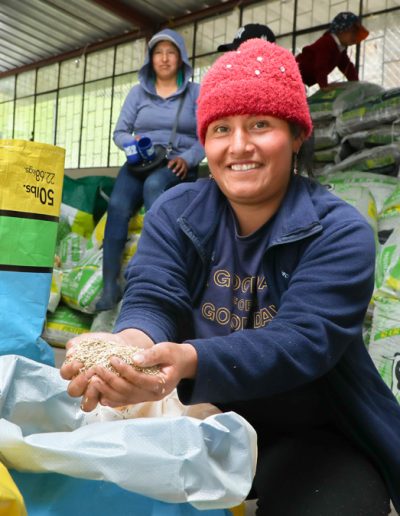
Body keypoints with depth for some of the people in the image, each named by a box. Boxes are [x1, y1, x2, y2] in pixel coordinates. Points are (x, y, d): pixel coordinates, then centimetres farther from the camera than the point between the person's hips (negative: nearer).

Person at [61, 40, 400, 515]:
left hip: (314, 439, -1)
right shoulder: (175, 213, -4)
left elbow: (303, 339, -28)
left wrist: (188, 362, -47)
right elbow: (151, 299, -17)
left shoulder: (339, 230, -15)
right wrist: (131, 343, -43)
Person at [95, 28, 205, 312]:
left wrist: (187, 159, -18)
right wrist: (133, 144, -11)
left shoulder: (195, 92, 10)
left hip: (177, 166, -2)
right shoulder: (138, 92, 16)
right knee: (118, 206, -29)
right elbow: (120, 132, 12)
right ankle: (110, 285, -29)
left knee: (153, 185, -39)